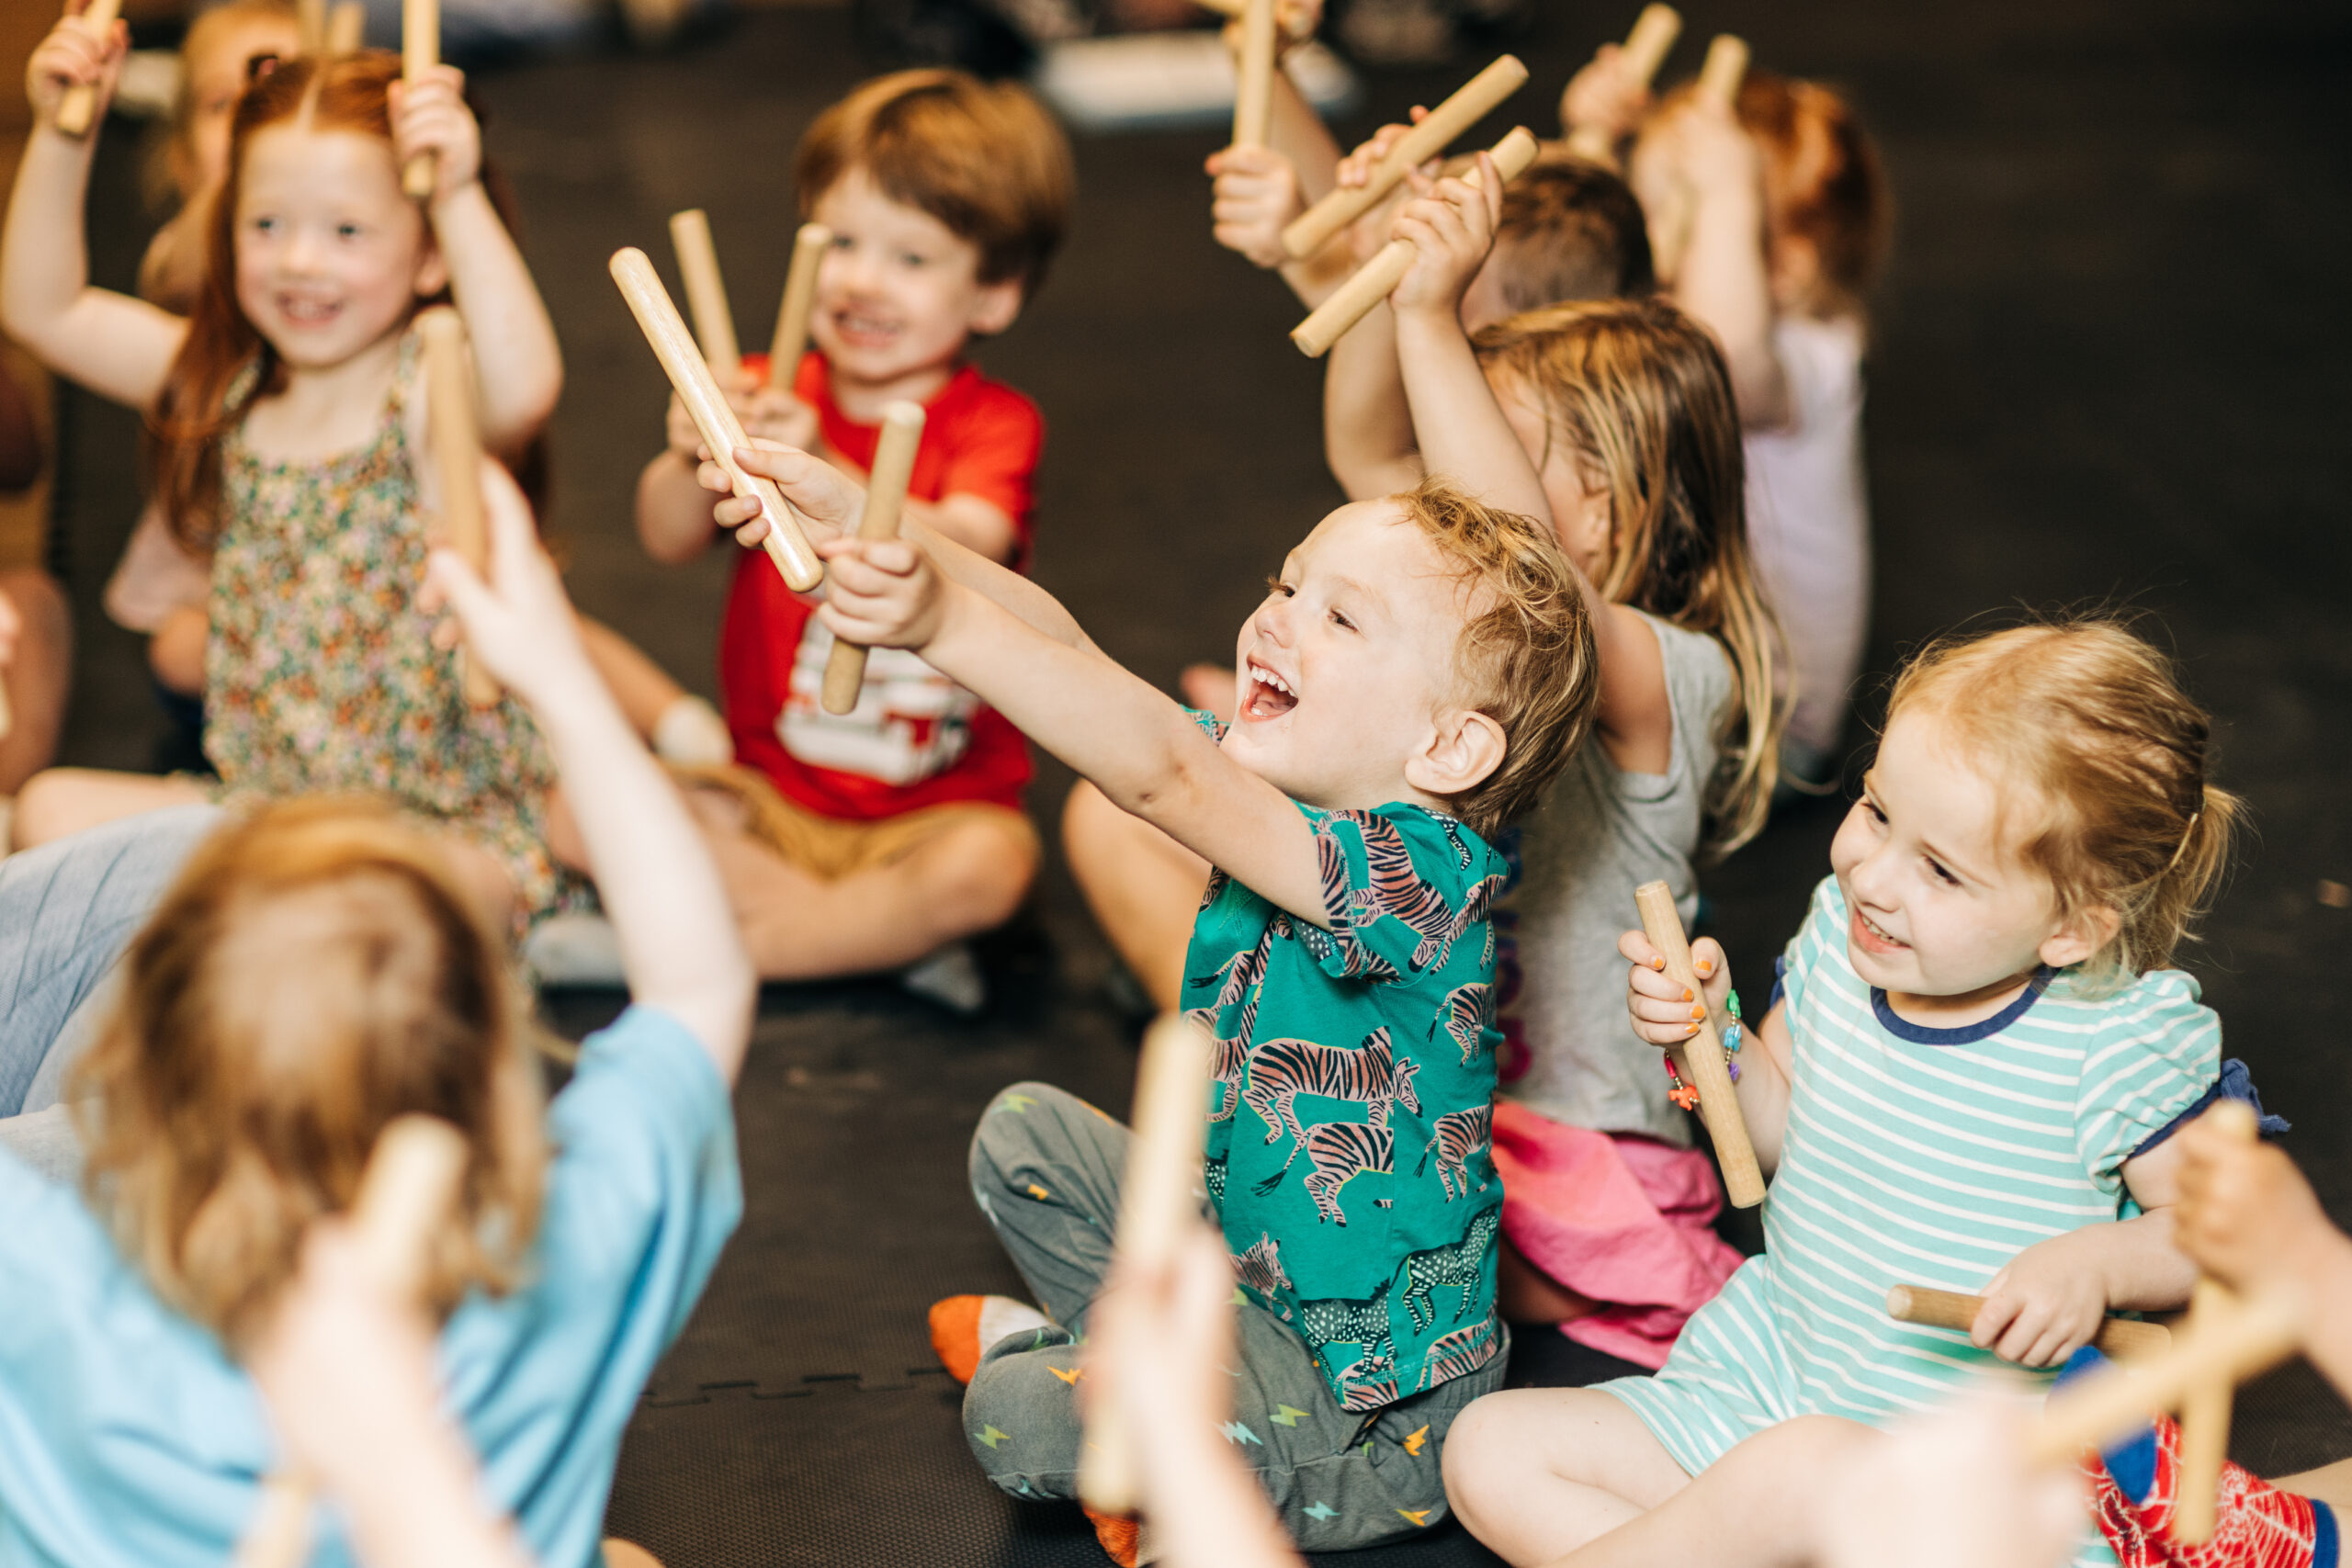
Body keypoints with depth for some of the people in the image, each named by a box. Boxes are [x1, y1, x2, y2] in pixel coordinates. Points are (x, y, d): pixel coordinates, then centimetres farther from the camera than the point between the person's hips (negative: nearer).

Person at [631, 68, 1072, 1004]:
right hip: (766, 796, 3)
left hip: (931, 811, -3)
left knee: (984, 867, -35)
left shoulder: (993, 425, -7)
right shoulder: (773, 396, 3)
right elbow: (667, 541, -9)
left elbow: (963, 559, -29)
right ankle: (884, 938, -17)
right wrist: (694, 456, -32)